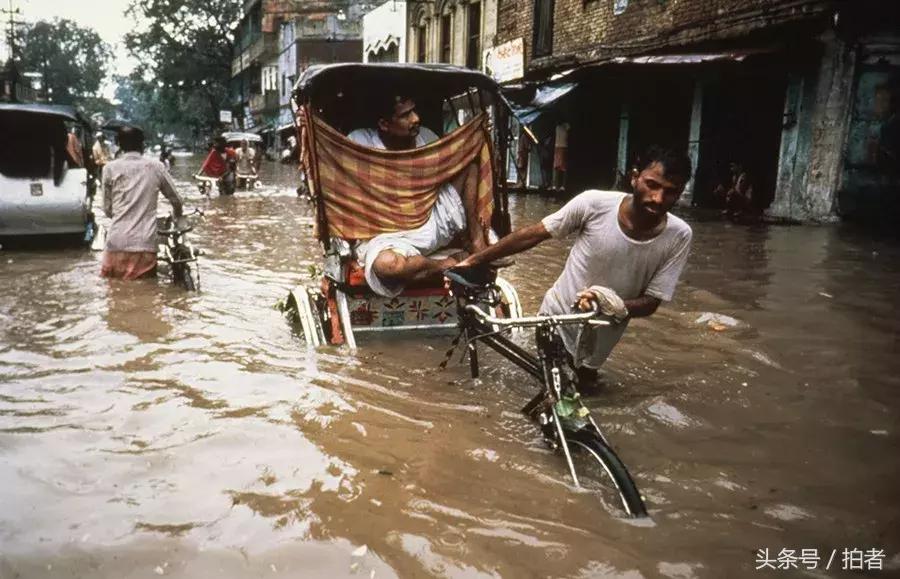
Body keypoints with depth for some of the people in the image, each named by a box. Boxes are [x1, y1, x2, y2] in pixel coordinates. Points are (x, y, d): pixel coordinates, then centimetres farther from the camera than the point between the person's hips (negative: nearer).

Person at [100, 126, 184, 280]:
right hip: (146, 243, 0)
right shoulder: (156, 167, 4)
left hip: (118, 243, 0)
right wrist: (177, 216, 34)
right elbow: (176, 200, 12)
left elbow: (107, 209, 9)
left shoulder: (111, 168, 4)